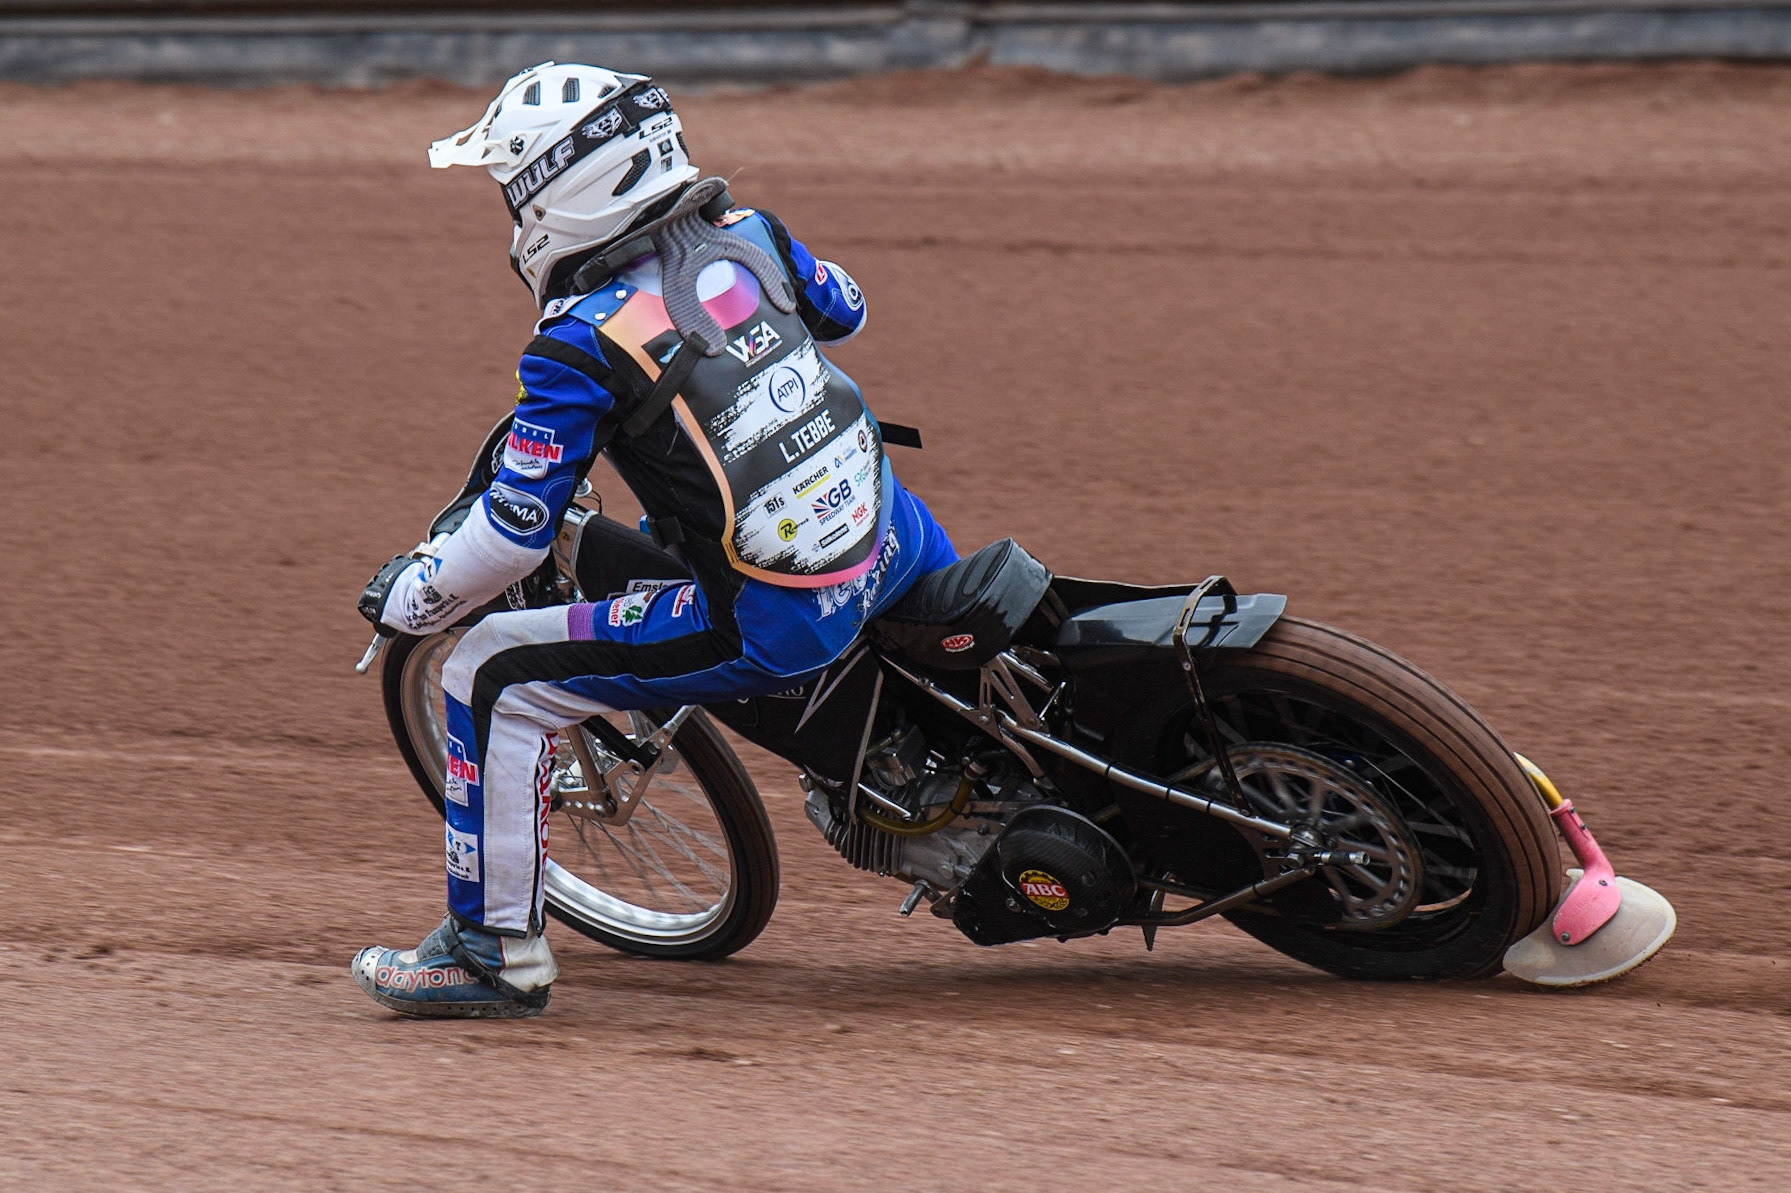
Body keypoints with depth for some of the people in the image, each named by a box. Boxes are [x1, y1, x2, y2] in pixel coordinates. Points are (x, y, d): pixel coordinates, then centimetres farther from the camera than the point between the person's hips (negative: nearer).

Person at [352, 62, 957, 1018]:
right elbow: (842, 310, 24)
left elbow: (514, 535, -12)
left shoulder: (580, 347, -15)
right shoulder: (745, 234, 2)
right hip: (886, 545, 7)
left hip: (766, 630, -7)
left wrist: (408, 598, 6)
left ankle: (497, 951, 9)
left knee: (490, 679, 2)